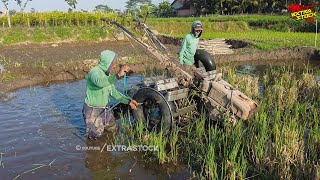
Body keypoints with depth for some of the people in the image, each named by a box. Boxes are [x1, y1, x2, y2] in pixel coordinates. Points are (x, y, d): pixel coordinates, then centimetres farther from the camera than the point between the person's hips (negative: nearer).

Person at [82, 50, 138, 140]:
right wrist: (118, 75, -59)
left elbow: (114, 92, 8)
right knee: (95, 135, 1)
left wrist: (128, 101, 0)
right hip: (93, 110, -8)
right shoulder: (94, 72, -24)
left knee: (114, 129, 18)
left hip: (105, 109, 8)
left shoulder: (107, 74, 4)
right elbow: (100, 82, -49)